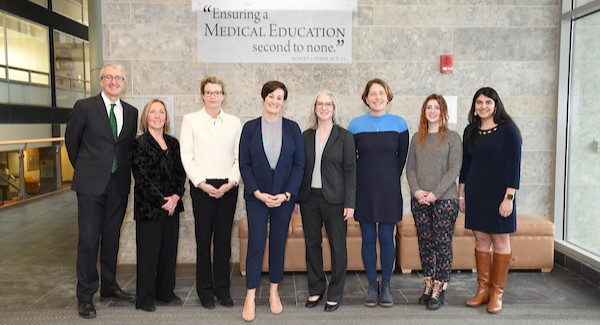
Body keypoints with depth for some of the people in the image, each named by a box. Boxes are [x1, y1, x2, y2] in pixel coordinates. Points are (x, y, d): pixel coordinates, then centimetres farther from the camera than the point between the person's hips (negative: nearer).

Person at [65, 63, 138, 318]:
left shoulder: (131, 112, 8)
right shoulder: (85, 107, -3)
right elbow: (71, 139, 7)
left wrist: (124, 171, 13)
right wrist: (83, 168, 12)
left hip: (119, 183, 4)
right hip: (91, 182, -4)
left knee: (112, 237, 13)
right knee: (88, 238, -1)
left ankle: (109, 285, 27)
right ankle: (85, 295, 10)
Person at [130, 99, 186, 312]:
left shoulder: (173, 143, 11)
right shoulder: (139, 144, -5)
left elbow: (180, 173, 8)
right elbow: (141, 178, -11)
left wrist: (176, 196, -8)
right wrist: (162, 201, -14)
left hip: (172, 206, 5)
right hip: (149, 207, -5)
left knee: (169, 250, 12)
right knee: (148, 252, 3)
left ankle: (165, 291, 26)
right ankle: (145, 298, 16)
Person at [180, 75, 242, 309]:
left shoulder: (234, 122, 9)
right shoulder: (190, 120, 4)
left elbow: (239, 157, 5)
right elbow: (186, 156, -1)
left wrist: (231, 182, -8)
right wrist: (202, 183, -10)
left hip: (228, 187, 2)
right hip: (201, 186, -2)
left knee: (223, 238, 6)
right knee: (203, 239, 3)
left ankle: (222, 288, 17)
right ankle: (205, 290, 15)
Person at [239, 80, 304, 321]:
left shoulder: (292, 128, 2)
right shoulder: (250, 127, 1)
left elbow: (299, 164, 1)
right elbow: (244, 164, -1)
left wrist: (287, 194, -9)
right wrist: (258, 193, -11)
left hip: (284, 196, 1)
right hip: (256, 196, -1)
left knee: (278, 243, 8)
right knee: (255, 243, -2)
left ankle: (274, 292, 24)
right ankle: (250, 297, 8)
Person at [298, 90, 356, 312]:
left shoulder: (344, 136, -2)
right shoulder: (306, 136, 7)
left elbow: (350, 170, -5)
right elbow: (300, 168, 9)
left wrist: (350, 203, -11)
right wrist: (296, 197, 4)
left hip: (334, 199, -3)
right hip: (309, 198, 3)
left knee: (337, 246, 4)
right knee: (312, 244, 11)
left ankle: (335, 294, 20)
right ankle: (316, 289, 27)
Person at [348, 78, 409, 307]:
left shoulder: (399, 124, 2)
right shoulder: (356, 125, 2)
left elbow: (403, 156, 8)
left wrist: (390, 178, 8)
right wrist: (366, 177, 6)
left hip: (389, 189, 0)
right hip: (364, 190, 0)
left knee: (386, 238, 3)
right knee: (368, 238, 6)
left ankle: (386, 286, 19)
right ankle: (372, 285, 20)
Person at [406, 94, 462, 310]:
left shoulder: (452, 137, 0)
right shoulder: (417, 138, 12)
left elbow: (454, 169, -7)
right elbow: (410, 167, 8)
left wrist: (435, 193, -15)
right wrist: (416, 190, -9)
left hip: (445, 200, -3)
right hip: (419, 200, 4)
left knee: (443, 244, 1)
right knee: (425, 243, 8)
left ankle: (440, 289, 10)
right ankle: (428, 286, 20)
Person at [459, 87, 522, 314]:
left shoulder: (508, 129, -6)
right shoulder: (470, 131, 9)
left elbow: (514, 165, -9)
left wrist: (509, 197, -15)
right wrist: (461, 194, 11)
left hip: (498, 193, -4)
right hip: (475, 193, 5)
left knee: (500, 241, 3)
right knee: (481, 240, 8)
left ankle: (497, 293, 13)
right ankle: (483, 290, 18)